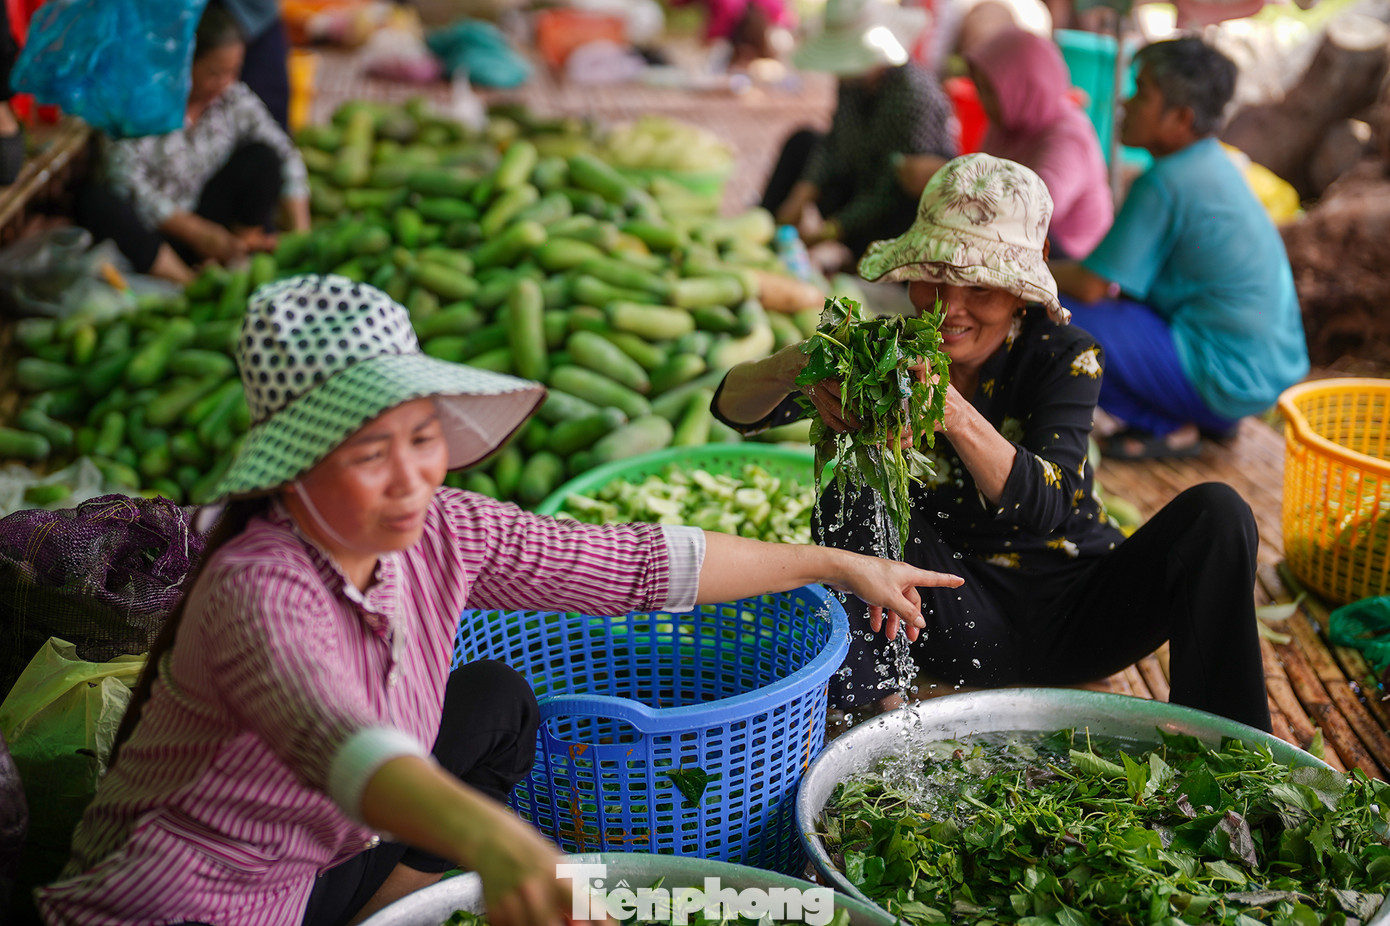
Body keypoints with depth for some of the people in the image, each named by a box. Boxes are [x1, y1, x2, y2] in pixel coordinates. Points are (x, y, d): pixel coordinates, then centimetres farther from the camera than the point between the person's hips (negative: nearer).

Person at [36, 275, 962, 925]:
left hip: (318, 851, 8)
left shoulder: (439, 531, -12)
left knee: (497, 702, 8)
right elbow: (338, 742, -51)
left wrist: (835, 563, -4)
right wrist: (492, 839, -70)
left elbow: (638, 563, -7)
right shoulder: (260, 587, -32)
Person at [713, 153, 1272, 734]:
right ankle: (870, 697, -20)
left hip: (1078, 620, 0)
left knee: (1216, 512, -23)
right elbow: (734, 408, -15)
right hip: (966, 621, 0)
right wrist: (794, 367, -40)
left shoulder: (1065, 357, -12)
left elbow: (1044, 506, -28)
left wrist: (951, 409, -46)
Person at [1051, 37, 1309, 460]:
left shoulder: (1165, 183, -20)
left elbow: (1091, 287, -19)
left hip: (1230, 382, -10)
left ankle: (1167, 428, -3)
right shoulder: (1212, 162, 8)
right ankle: (1212, 418, 17)